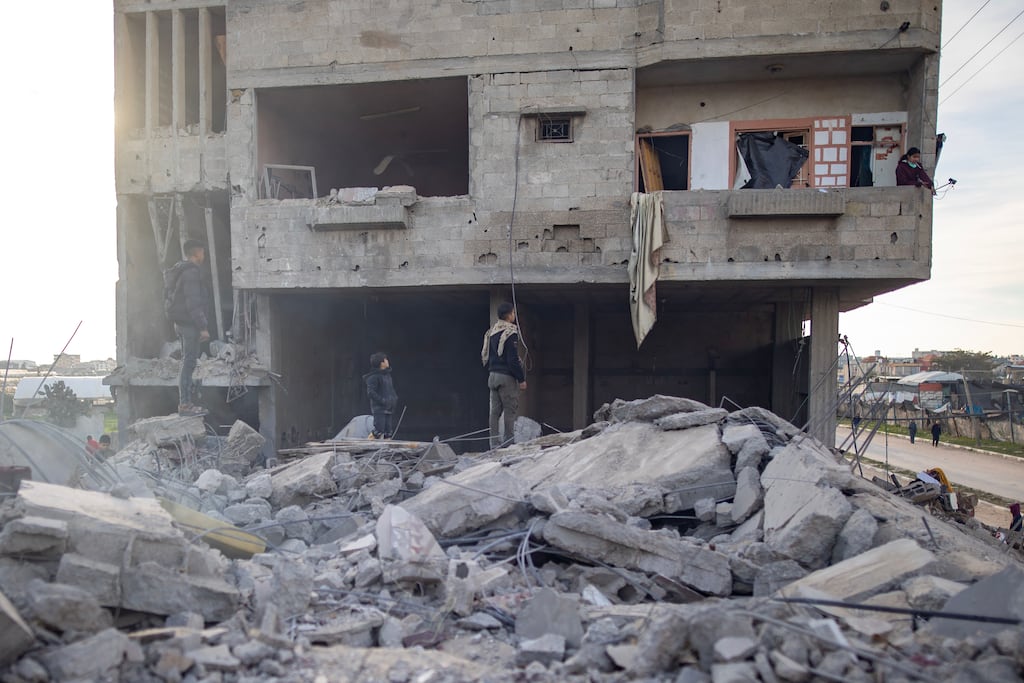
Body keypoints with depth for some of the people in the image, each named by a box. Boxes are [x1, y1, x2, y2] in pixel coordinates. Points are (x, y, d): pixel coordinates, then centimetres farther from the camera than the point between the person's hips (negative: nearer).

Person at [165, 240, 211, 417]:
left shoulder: (179, 271, 16)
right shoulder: (191, 272, -16)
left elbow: (170, 299, 20)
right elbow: (193, 303, -21)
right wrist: (203, 327, -19)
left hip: (180, 322, 10)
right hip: (189, 323, -10)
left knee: (187, 362, 15)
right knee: (189, 363, -6)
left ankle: (186, 402, 21)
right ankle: (185, 404, -3)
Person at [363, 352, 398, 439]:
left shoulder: (387, 374, 15)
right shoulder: (374, 376, -11)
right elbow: (370, 392, -16)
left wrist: (395, 398, 9)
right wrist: (382, 400, -20)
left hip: (388, 408, 8)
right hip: (379, 409, -8)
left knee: (388, 432, 6)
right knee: (379, 431, -13)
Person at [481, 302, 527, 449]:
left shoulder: (490, 332, 11)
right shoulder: (510, 333, -15)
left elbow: (484, 356, 15)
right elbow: (513, 359, -18)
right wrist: (522, 379, -12)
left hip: (492, 375, 8)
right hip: (506, 376, -8)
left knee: (495, 410, 10)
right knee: (510, 410, -3)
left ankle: (494, 443, 12)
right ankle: (509, 443, -3)